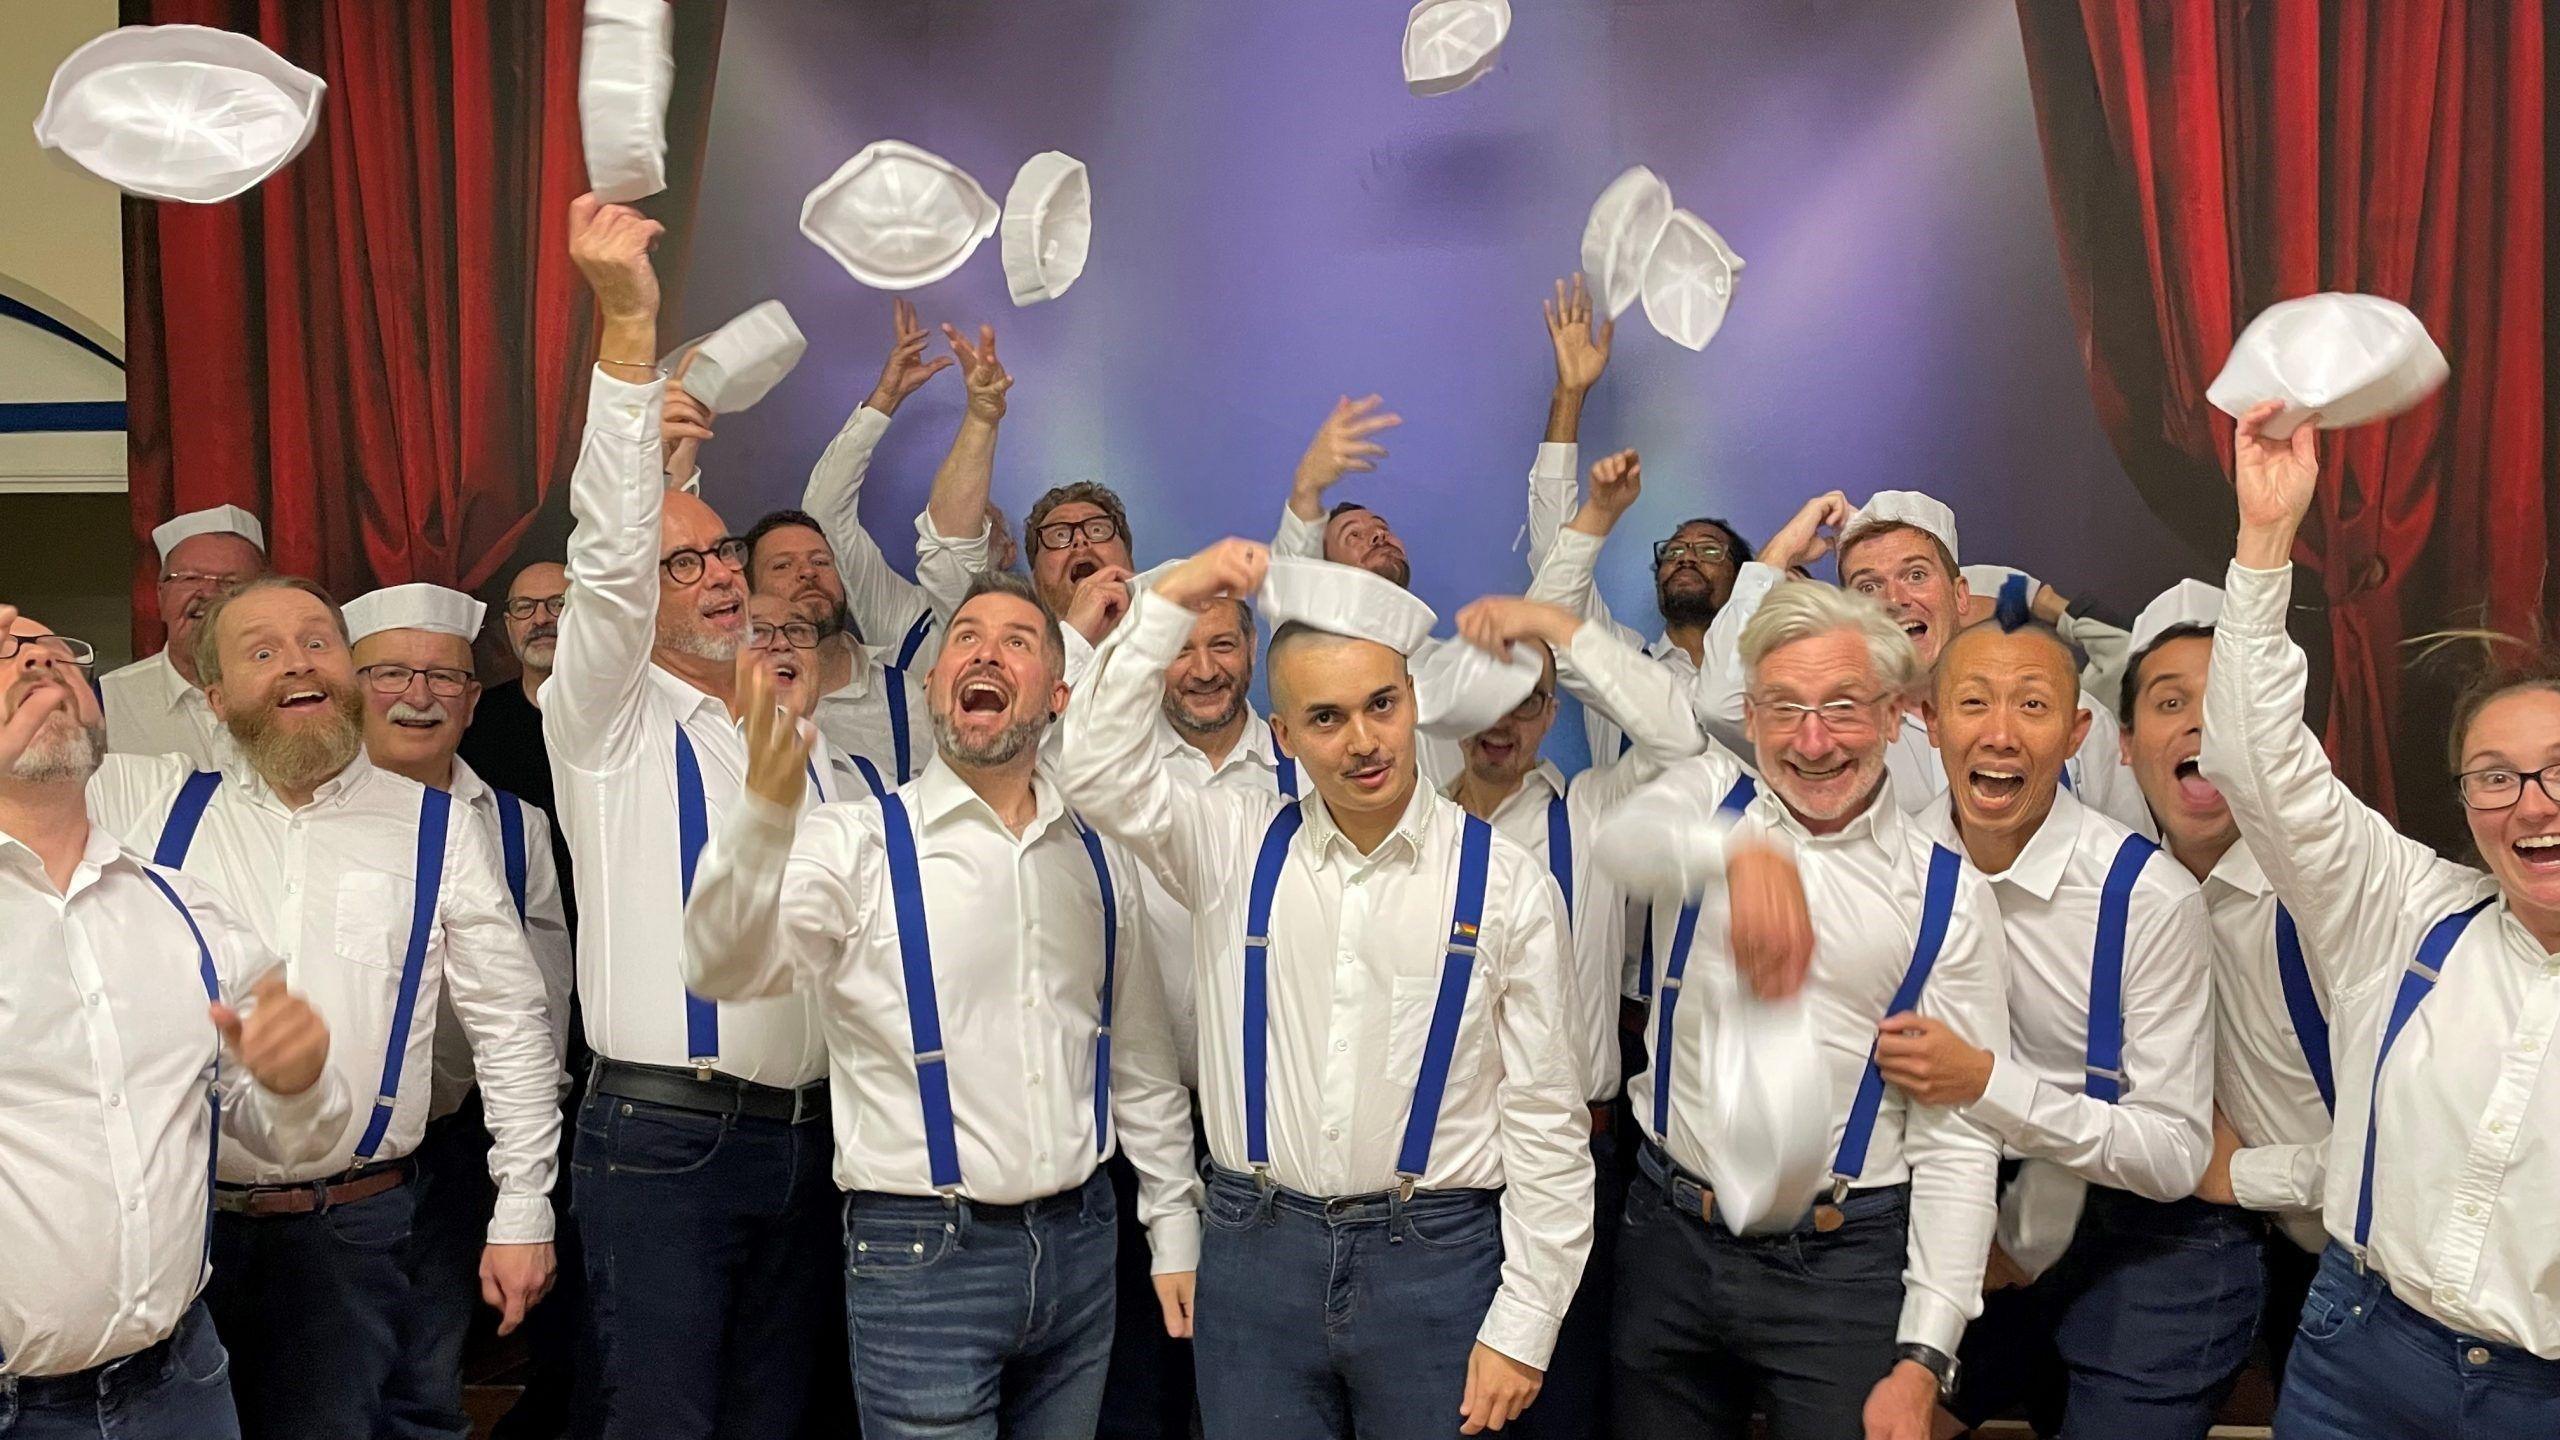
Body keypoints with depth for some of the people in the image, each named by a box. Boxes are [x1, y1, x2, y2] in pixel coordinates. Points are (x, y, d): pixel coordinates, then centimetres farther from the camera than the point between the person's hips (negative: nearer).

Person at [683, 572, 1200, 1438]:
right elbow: (725, 969, -25)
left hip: (1078, 1239, 4)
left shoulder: (1097, 858, 6)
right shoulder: (856, 844, -7)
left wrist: (1174, 1229, 13)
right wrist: (766, 809, -42)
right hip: (923, 1254, -4)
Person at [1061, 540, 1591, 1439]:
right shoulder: (1235, 847, 2)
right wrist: (1168, 606, -14)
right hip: (1256, 1252, 2)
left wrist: (1522, 1328, -4)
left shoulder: (1506, 884, -4)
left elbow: (1546, 1121, -3)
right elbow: (1098, 770, -10)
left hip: (1436, 1259, -1)